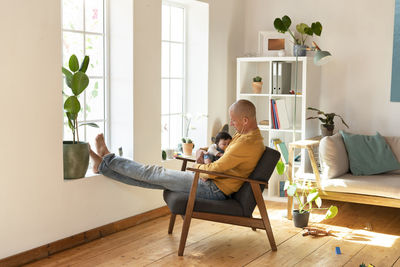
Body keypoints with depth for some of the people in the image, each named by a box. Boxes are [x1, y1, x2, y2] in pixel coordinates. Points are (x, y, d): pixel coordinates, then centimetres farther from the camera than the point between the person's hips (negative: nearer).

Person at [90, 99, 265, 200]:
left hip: (215, 190, -9)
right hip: (213, 185, 9)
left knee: (157, 174, -4)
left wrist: (198, 167, -1)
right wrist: (205, 167, 1)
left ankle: (107, 161, 8)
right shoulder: (246, 135, 11)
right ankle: (104, 164, 8)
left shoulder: (246, 143, -23)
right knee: (155, 177, 6)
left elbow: (214, 170, -22)